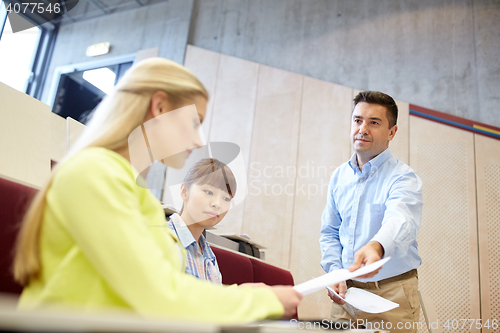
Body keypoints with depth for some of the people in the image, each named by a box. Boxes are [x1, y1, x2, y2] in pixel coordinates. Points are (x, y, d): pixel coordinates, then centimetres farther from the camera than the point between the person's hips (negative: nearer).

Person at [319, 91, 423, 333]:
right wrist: (335, 273, -4)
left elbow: (400, 222, -33)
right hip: (347, 290, 5)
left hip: (391, 294, -4)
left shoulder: (402, 177, -12)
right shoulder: (339, 176, 5)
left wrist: (376, 247, -54)